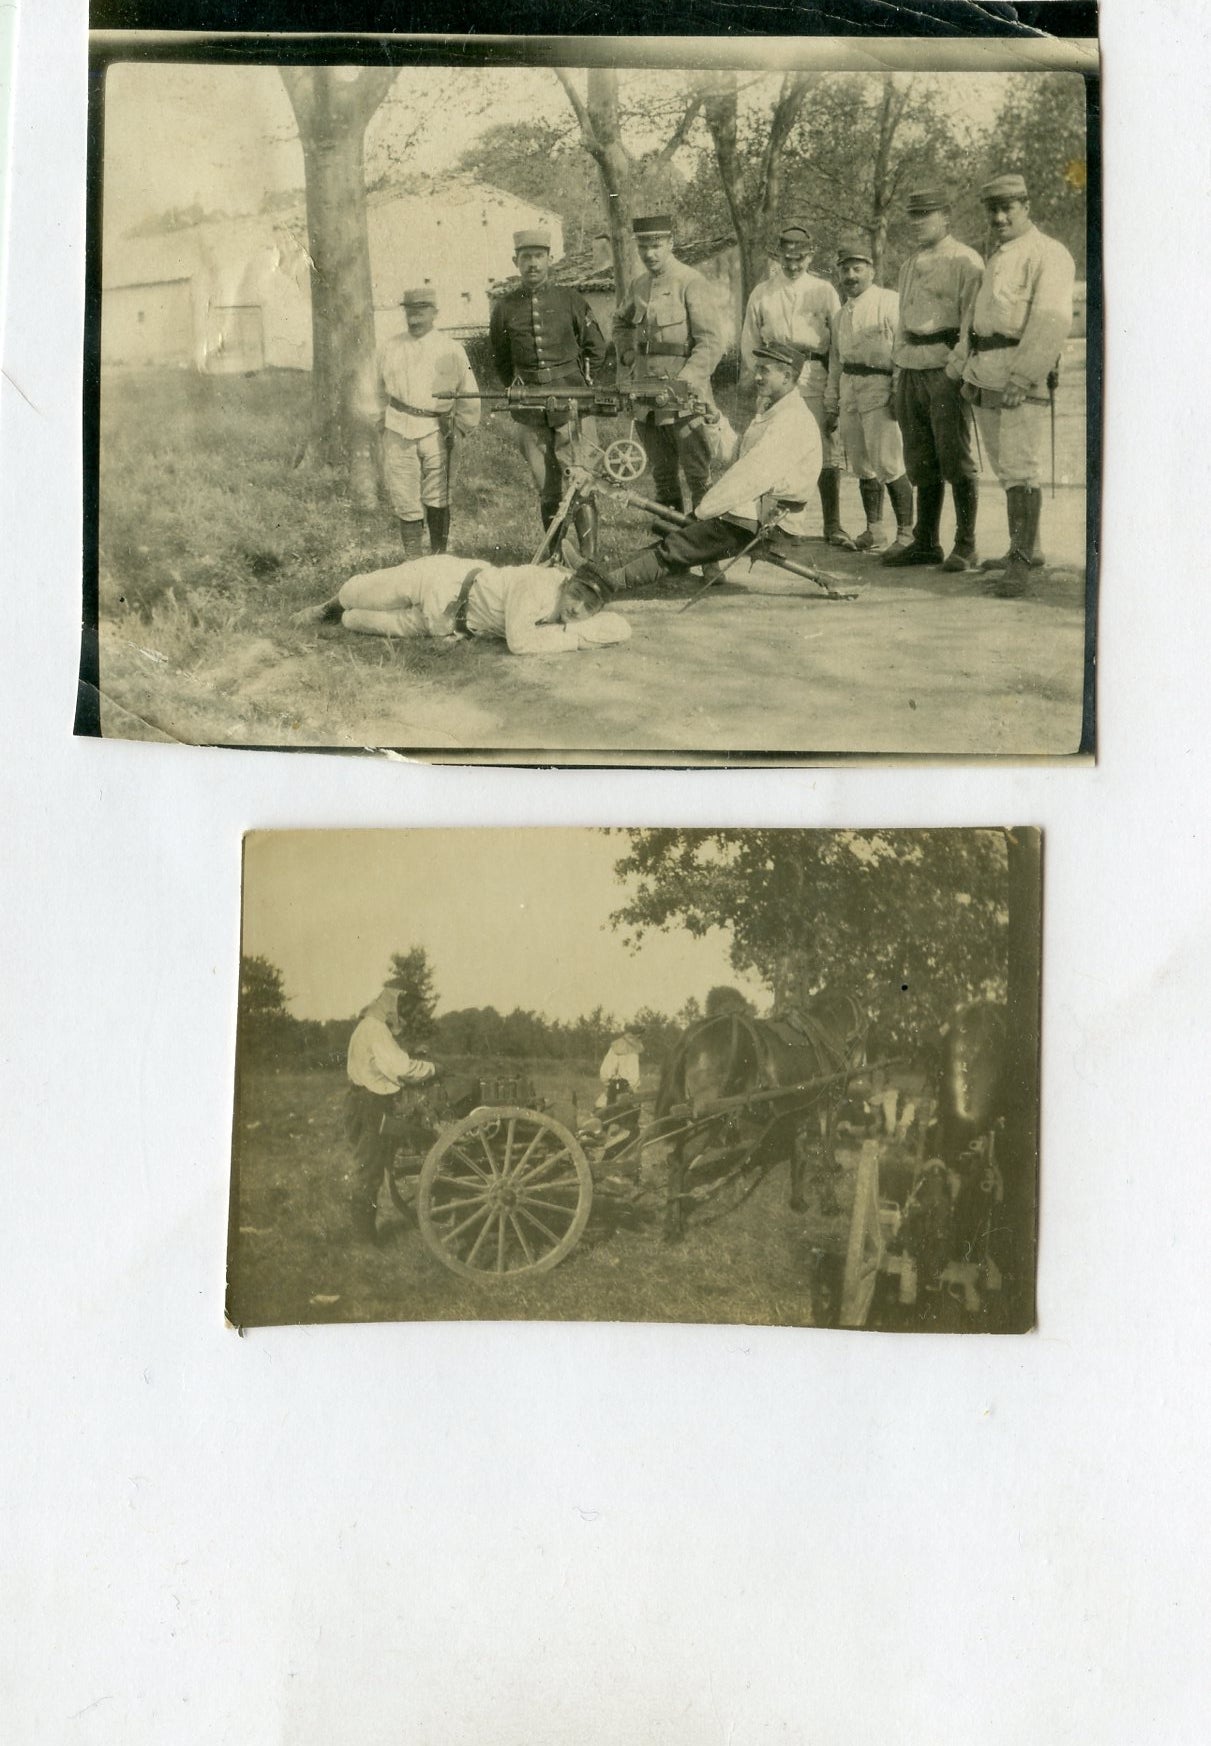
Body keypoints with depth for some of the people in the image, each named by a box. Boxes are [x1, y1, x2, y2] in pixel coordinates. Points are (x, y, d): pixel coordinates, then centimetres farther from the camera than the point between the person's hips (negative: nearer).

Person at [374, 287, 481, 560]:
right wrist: (385, 419, 21)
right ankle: (413, 560, 6)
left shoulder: (451, 350, 3)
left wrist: (459, 428, 9)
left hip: (435, 430, -2)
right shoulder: (389, 348, 9)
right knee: (404, 500, 0)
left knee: (436, 498, 1)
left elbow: (469, 395, 11)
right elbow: (382, 391, 23)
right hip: (398, 432, 2)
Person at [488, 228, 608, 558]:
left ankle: (589, 560, -3)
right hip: (530, 412, 2)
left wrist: (574, 383, 12)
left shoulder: (569, 299, 2)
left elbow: (596, 348, 12)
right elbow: (501, 360, 19)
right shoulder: (504, 307, 5)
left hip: (572, 405, -2)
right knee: (546, 490, 7)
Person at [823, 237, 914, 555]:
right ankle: (874, 531, 18)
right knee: (862, 467, 10)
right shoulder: (843, 314, 19)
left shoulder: (890, 303, -3)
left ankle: (906, 532, -6)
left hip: (879, 390, -7)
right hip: (849, 394, 7)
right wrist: (831, 404, 21)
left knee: (888, 465, -12)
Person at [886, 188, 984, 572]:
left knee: (956, 460, -5)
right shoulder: (909, 266, 19)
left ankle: (966, 545, 1)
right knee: (921, 462, 10)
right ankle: (925, 543, 16)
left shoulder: (965, 261, -5)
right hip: (912, 368, 8)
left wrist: (955, 367, -17)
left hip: (947, 369, -8)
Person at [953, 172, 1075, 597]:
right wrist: (965, 367, 14)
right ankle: (1027, 548, 19)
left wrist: (1021, 377, -22)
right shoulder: (996, 258, 23)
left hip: (1021, 371, -9)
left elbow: (1052, 321, -15)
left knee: (1020, 467, -11)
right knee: (1007, 466, 11)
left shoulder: (1048, 254, -5)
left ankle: (1021, 561, -12)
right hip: (985, 378, 9)